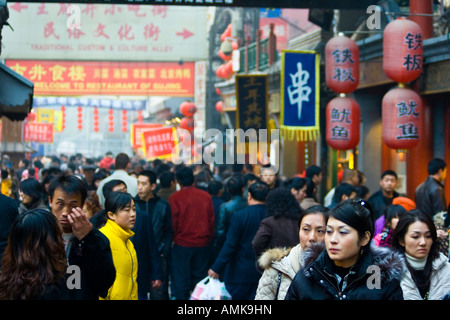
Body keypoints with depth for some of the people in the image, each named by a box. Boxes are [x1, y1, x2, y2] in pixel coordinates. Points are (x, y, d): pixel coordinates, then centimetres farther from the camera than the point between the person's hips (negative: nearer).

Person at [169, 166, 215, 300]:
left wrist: (173, 239, 7)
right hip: (202, 244, 3)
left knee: (180, 280, 4)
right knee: (200, 280, 12)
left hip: (181, 244, -3)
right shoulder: (206, 196, 0)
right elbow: (211, 221, 6)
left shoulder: (175, 198, -10)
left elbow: (173, 223, -7)